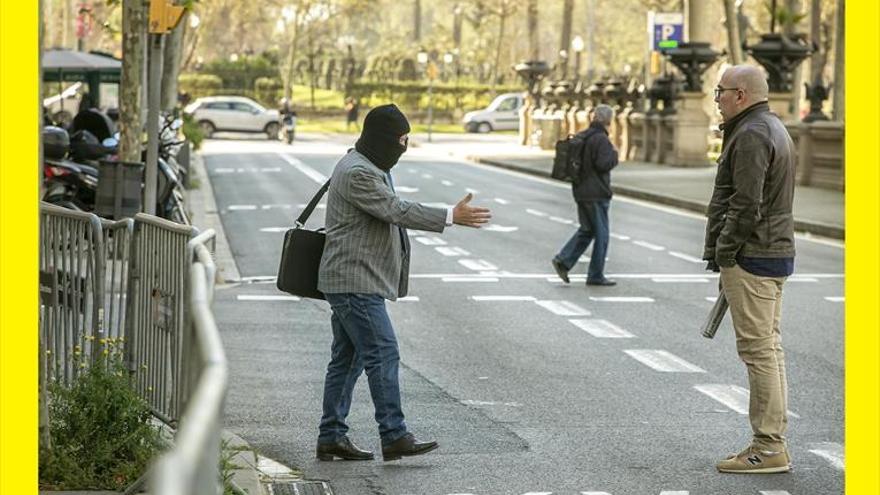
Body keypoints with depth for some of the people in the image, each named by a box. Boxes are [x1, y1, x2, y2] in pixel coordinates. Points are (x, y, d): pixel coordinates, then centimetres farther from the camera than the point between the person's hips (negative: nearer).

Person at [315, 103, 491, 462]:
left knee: (347, 359, 11)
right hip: (355, 281, -11)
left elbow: (391, 211, 26)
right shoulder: (357, 172, -17)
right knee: (382, 354, -11)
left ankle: (331, 437, 15)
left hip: (354, 282, 11)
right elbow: (397, 211, -23)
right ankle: (394, 437, -11)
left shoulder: (369, 167, 18)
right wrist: (450, 217, -24)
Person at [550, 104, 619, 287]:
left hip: (581, 191, 8)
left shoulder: (581, 137, 11)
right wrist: (614, 153, -7)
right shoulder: (601, 139, -16)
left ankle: (563, 260, 5)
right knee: (601, 234, 1)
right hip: (596, 193, -8)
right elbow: (603, 164, -24)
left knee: (587, 229, 19)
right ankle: (596, 276, 6)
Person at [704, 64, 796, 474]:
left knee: (759, 349, -8)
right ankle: (772, 443, 18)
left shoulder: (751, 136, -15)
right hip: (776, 252, 11)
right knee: (769, 347, 12)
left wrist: (724, 253, -13)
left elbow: (747, 206, -23)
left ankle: (768, 448, -5)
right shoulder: (774, 129, 18)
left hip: (751, 256, -11)